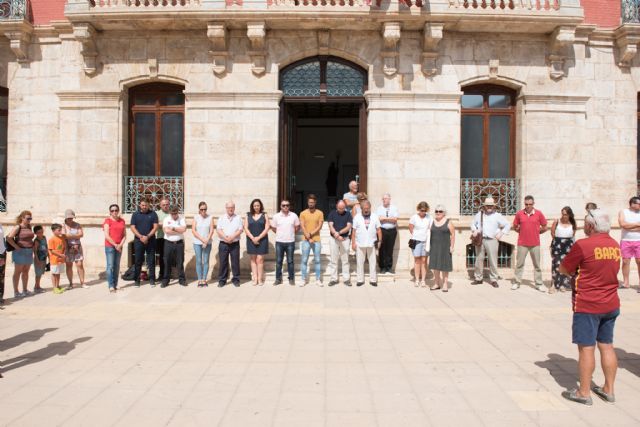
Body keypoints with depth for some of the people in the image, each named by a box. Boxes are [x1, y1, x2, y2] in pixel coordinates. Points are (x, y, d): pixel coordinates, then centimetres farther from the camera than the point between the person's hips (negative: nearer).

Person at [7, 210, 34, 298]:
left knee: (26, 271, 13)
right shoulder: (18, 227, -9)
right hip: (20, 252, -7)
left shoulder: (29, 227, 11)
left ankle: (25, 290, 21)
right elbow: (9, 238, -19)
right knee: (17, 272, 1)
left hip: (29, 252, 7)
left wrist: (32, 246, 10)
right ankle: (16, 292, 6)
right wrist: (16, 247, -18)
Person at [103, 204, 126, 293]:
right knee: (110, 266, -7)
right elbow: (106, 235, -10)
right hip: (109, 246, -5)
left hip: (119, 247, 5)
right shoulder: (107, 221, -3)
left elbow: (124, 235, 9)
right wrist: (115, 245, -12)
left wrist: (120, 245, -6)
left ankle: (115, 285, 13)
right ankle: (111, 286, -7)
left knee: (117, 266, 7)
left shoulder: (122, 221, 10)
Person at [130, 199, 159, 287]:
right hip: (138, 241, 1)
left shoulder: (153, 214, 4)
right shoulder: (135, 214, 7)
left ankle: (152, 279, 8)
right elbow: (133, 228, 1)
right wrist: (141, 237, -13)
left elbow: (155, 227, -2)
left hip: (151, 240, 0)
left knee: (151, 260, 2)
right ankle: (137, 280, 11)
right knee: (138, 261, 4)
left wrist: (147, 236, -13)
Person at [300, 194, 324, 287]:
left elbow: (319, 226, -5)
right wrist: (309, 238, -13)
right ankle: (303, 279, 10)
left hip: (317, 240, 0)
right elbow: (302, 227, -5)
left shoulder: (320, 213, 2)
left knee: (317, 260, 5)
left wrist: (311, 234, -15)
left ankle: (318, 279, 12)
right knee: (304, 260, 2)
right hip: (306, 240, 0)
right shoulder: (303, 213, 2)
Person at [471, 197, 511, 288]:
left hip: (492, 240, -3)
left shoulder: (497, 216, 4)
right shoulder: (479, 214, 13)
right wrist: (474, 230, 7)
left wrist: (501, 233, -2)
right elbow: (473, 223, 25)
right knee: (479, 259, 7)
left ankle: (494, 280, 4)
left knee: (493, 261, -4)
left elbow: (508, 225, 7)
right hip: (479, 240, 3)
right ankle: (478, 278, 16)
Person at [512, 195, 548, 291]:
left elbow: (544, 227, 6)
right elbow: (515, 227, 10)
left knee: (537, 264, 8)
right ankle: (517, 282, 16)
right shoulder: (519, 213, -2)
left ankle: (539, 284, 17)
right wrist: (522, 232, 4)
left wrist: (536, 232, 5)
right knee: (519, 263, 6)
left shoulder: (539, 213, -3)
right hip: (522, 243, 0)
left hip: (535, 244, 0)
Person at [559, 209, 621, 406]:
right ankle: (608, 389, 25)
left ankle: (584, 393, 9)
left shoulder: (583, 245, -17)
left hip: (587, 306, -7)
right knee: (607, 346, 15)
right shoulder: (615, 246, 5)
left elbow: (563, 269, -8)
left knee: (586, 347, 1)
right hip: (611, 305, 7)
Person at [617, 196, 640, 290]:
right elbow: (623, 224, -14)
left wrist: (629, 227, -13)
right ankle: (626, 283, 14)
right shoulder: (623, 212, 2)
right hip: (626, 241, 0)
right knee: (625, 261, 5)